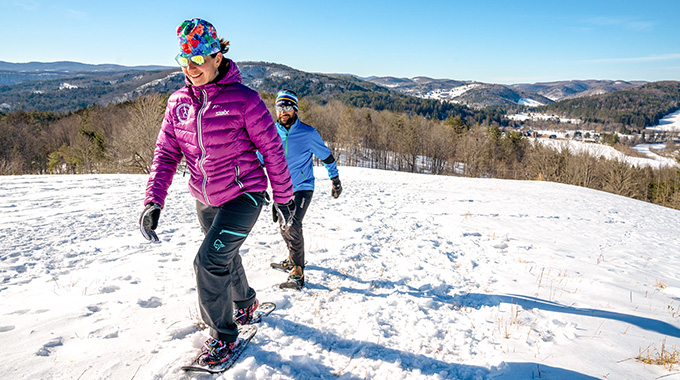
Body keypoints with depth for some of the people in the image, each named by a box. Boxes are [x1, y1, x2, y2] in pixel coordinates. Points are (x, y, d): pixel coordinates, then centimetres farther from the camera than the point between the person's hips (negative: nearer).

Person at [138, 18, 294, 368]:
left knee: (210, 261, -15)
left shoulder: (243, 98, -15)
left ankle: (224, 336, 8)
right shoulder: (177, 102, 0)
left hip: (244, 194, -6)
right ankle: (245, 302, 52)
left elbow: (271, 149, -10)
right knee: (225, 257, 22)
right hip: (205, 200, 6)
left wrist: (283, 198, -6)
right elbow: (166, 154, 1)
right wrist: (153, 201, -11)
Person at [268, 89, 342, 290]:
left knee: (292, 226, -21)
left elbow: (326, 156, 2)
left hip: (302, 188, -5)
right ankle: (292, 259, 42)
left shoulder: (308, 133, -10)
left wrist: (335, 180, 7)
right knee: (284, 226, 17)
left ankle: (297, 273, -10)